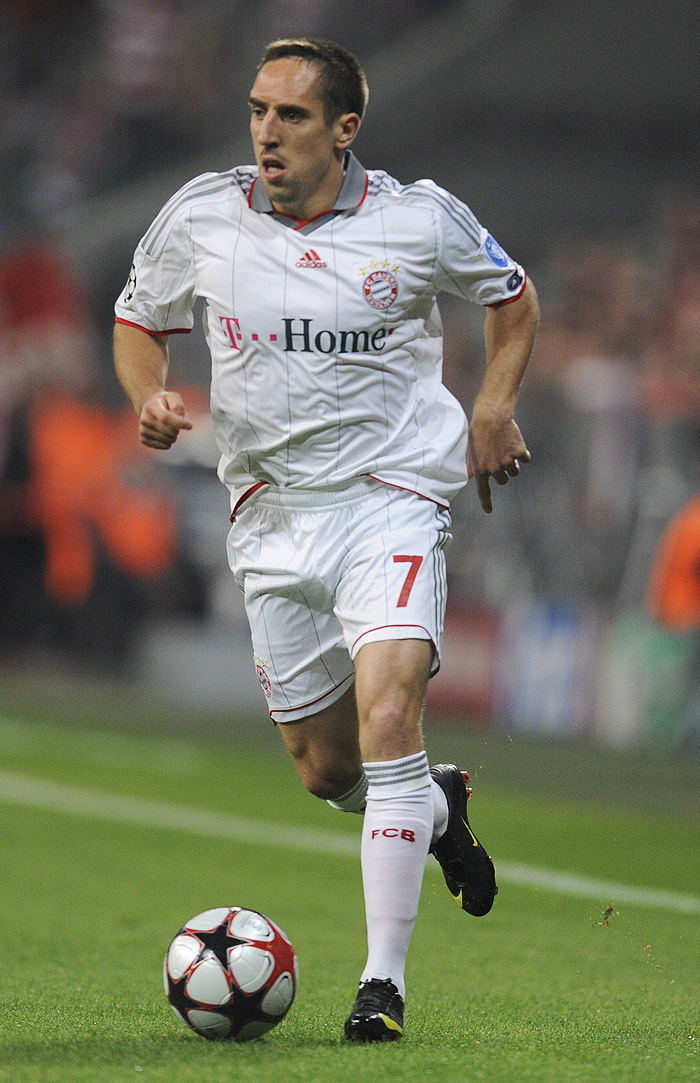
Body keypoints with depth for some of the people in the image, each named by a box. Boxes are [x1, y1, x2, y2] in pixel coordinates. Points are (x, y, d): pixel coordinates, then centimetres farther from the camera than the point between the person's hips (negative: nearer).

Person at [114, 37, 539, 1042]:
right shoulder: (199, 216, -2)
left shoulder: (421, 220, -6)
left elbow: (512, 295, 14)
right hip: (271, 511, 3)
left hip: (392, 499, -3)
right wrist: (150, 397, -6)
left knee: (386, 715, -23)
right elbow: (139, 320, 15)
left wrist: (495, 407, 1)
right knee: (324, 769, 7)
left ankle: (384, 979, -17)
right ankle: (439, 807, 44)